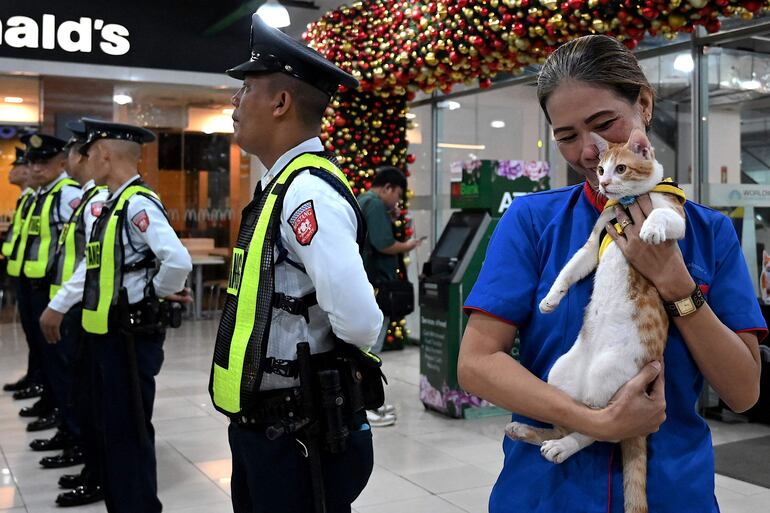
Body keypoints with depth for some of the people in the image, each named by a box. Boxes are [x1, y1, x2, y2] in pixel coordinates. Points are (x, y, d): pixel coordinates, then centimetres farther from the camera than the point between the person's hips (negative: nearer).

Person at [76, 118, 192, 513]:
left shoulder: (138, 204, -19)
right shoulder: (112, 204, 11)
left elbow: (178, 261, -31)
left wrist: (157, 293, -16)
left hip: (130, 337, -10)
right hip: (106, 334, 10)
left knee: (129, 433, 1)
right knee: (107, 430, 19)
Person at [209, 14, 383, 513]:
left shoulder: (308, 191, -22)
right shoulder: (282, 185, 8)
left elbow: (361, 325, -30)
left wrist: (324, 352, -11)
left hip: (298, 437, -9)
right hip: (260, 424, 9)